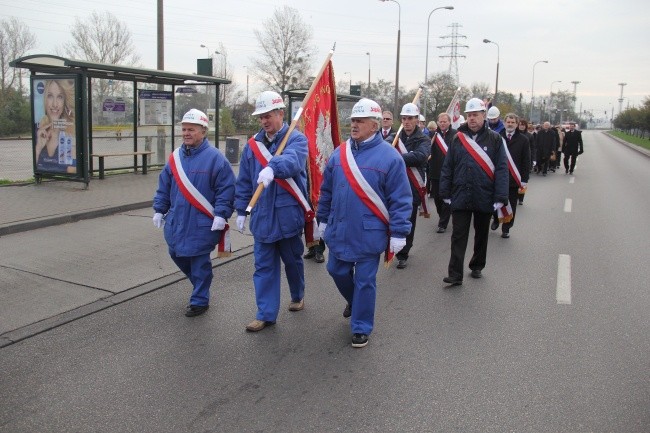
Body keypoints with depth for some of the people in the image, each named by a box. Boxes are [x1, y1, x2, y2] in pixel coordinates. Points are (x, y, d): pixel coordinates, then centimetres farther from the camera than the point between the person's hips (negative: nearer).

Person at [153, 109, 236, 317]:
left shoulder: (215, 157, -10)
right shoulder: (175, 157, 8)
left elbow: (226, 188, -11)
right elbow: (164, 187, 15)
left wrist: (221, 215, -17)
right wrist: (160, 210, 12)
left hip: (202, 223, -6)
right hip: (176, 221, 7)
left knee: (199, 263, 1)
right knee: (176, 254, 16)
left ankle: (199, 301, 18)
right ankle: (200, 284, 39)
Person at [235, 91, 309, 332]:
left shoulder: (296, 139, -8)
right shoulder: (253, 144, 7)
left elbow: (292, 160, -32)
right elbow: (244, 181, 12)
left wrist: (272, 169, -51)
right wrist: (241, 210, 10)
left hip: (289, 214, -4)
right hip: (262, 216, 4)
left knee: (292, 260, 15)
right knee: (263, 266, 5)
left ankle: (298, 296, 41)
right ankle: (266, 314, 14)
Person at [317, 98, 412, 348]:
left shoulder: (389, 156, -11)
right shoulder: (339, 153, 4)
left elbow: (400, 199, -10)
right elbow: (326, 190, 14)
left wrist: (398, 232, -12)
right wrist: (323, 219, 16)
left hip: (369, 234, -5)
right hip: (339, 231, 5)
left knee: (365, 281, 5)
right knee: (337, 271, 18)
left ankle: (361, 328, 21)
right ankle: (353, 302, 48)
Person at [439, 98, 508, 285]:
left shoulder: (494, 139, -3)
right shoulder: (458, 138, 3)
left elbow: (502, 169, -7)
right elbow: (447, 167, 5)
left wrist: (500, 197, -13)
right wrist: (445, 193, 1)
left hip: (485, 198, 0)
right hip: (460, 197, 1)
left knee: (481, 235, 15)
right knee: (458, 236, -2)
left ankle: (477, 267, 32)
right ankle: (455, 275, 0)